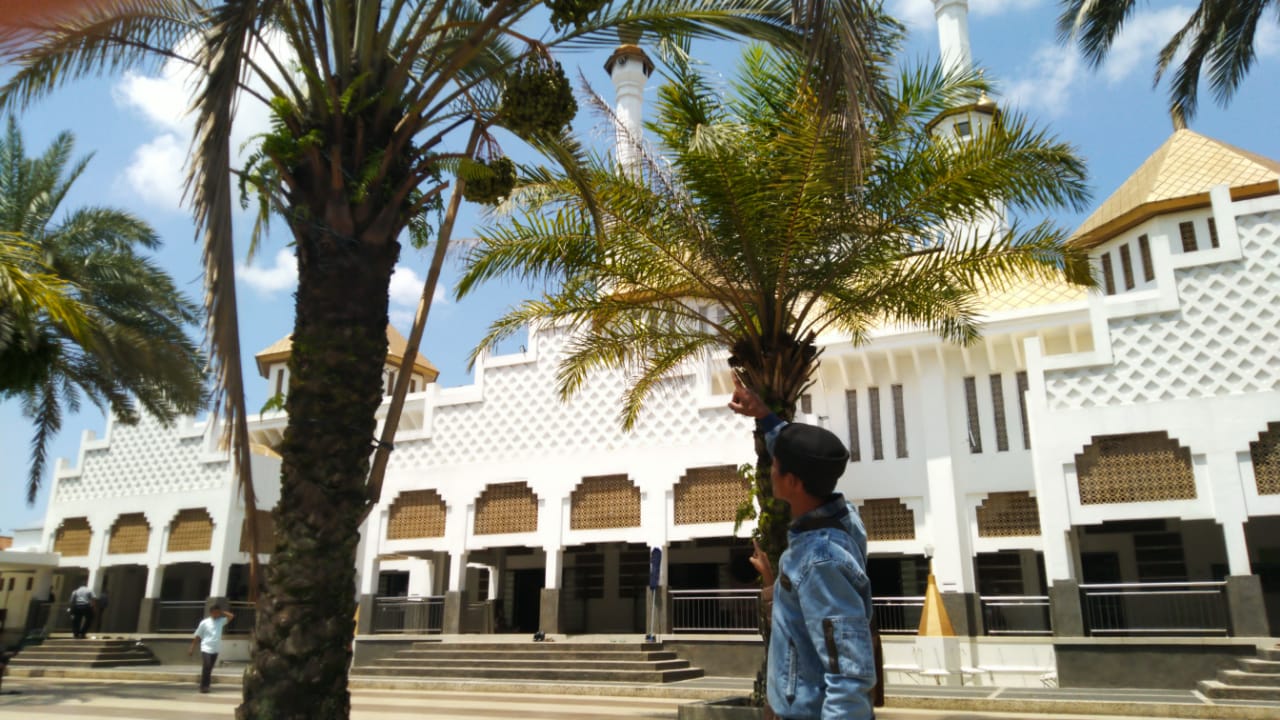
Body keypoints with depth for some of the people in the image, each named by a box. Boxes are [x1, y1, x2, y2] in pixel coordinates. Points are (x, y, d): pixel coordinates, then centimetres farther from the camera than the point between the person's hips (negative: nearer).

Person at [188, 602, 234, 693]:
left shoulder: (221, 621, 7)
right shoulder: (204, 622, -3)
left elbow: (231, 616, 4)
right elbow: (197, 636, 1)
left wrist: (222, 612, -1)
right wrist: (192, 648, 0)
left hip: (215, 650, 4)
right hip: (206, 649, -4)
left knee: (210, 668, 9)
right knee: (206, 667, -13)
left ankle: (206, 686, 17)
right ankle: (203, 686, -4)